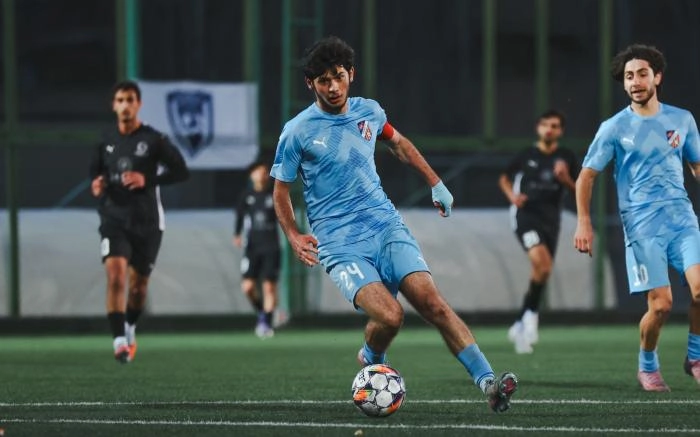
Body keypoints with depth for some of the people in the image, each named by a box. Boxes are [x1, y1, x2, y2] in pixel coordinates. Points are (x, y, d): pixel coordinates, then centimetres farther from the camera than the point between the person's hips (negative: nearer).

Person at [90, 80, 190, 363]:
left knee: (138, 285, 10)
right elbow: (95, 171, 21)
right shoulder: (106, 141, 6)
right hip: (114, 220, 1)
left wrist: (147, 180, -17)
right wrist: (96, 185, -3)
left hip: (147, 222, -1)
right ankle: (119, 341, -23)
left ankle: (130, 330, 39)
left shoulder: (154, 140, -4)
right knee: (115, 275, -21)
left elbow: (181, 171, -5)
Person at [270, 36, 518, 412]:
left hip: (387, 226, 4)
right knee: (389, 316, -24)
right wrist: (294, 237, -8)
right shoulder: (297, 132, -4)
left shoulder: (368, 111, 8)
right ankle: (371, 360, 11)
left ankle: (487, 382, -21)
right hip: (340, 243, -3)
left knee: (432, 302, -16)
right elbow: (281, 189, 6)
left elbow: (399, 143, 30)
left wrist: (435, 183, 29)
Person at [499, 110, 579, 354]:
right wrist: (512, 195, -5)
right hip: (526, 213, -3)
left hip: (550, 219, 3)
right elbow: (504, 178, 16)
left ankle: (521, 325, 18)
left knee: (541, 273, 4)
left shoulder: (567, 158, 6)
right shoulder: (527, 156, 4)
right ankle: (531, 315, -12)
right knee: (541, 261, -26)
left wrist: (565, 179, -12)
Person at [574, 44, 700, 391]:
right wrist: (584, 223, -4)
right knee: (661, 304, -11)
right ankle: (647, 365, 16)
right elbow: (587, 176, 5)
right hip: (642, 225, -2)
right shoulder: (614, 128, 1)